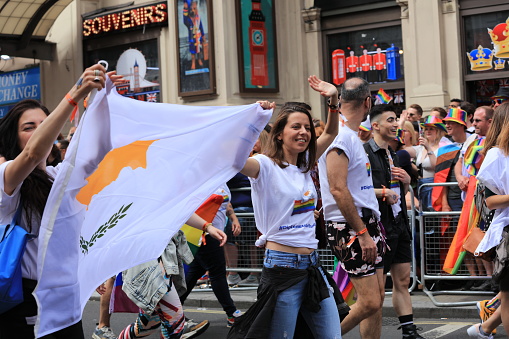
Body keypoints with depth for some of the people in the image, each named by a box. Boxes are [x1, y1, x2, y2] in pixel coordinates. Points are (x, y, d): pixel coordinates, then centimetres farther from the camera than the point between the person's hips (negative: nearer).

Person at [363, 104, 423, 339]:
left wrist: (406, 181, 5)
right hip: (378, 225, -8)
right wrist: (383, 192, -19)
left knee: (402, 280, 10)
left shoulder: (393, 155, 16)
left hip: (399, 224, 8)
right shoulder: (364, 153, -11)